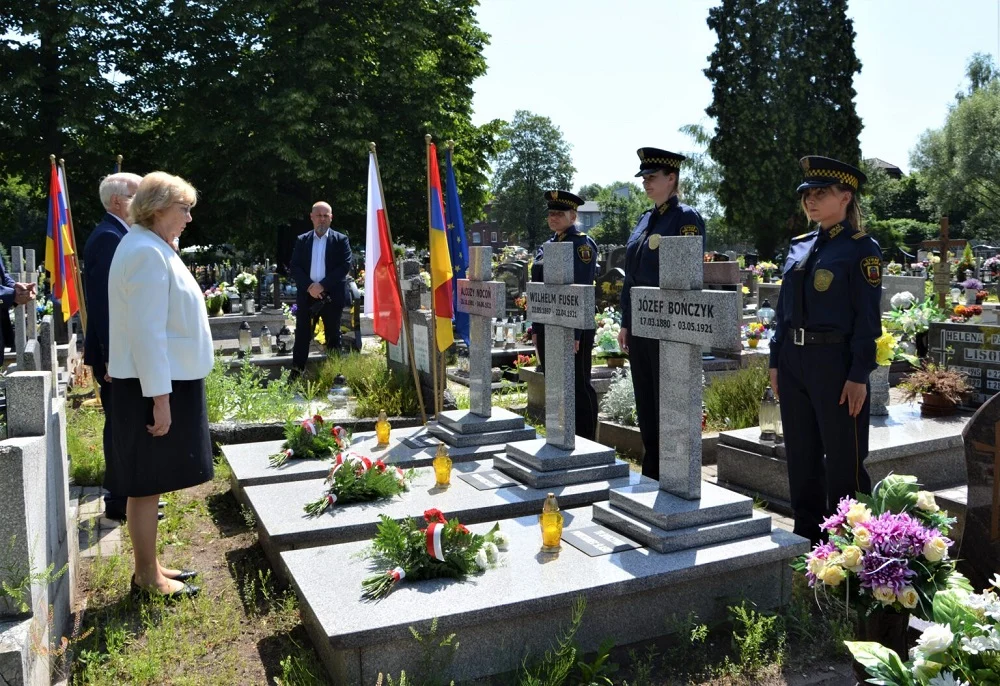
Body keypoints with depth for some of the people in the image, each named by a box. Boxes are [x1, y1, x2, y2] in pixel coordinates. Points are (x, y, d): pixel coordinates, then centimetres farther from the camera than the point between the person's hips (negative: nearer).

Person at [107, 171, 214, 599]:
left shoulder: (153, 248, 15)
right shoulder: (147, 253, -17)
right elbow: (146, 331, -22)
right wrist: (160, 398, -22)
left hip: (167, 380, 10)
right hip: (154, 386, -10)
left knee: (151, 484, 16)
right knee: (147, 484, 1)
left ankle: (150, 567, 27)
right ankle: (147, 579, 13)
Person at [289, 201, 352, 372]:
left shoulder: (341, 240, 1)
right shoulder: (302, 240, 8)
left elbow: (345, 266, -9)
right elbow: (294, 267, 3)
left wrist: (322, 285, -16)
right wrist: (309, 286, -14)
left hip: (332, 296, -1)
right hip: (307, 295, 2)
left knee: (333, 336, 8)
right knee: (302, 336, 3)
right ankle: (296, 373, 8)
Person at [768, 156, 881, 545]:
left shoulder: (861, 249, -7)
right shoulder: (799, 246, 12)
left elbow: (868, 319, -10)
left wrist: (858, 377, -14)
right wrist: (776, 360, 11)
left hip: (835, 362, -7)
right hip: (794, 362, 7)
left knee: (843, 458, 3)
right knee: (801, 454, 14)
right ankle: (807, 533, 28)